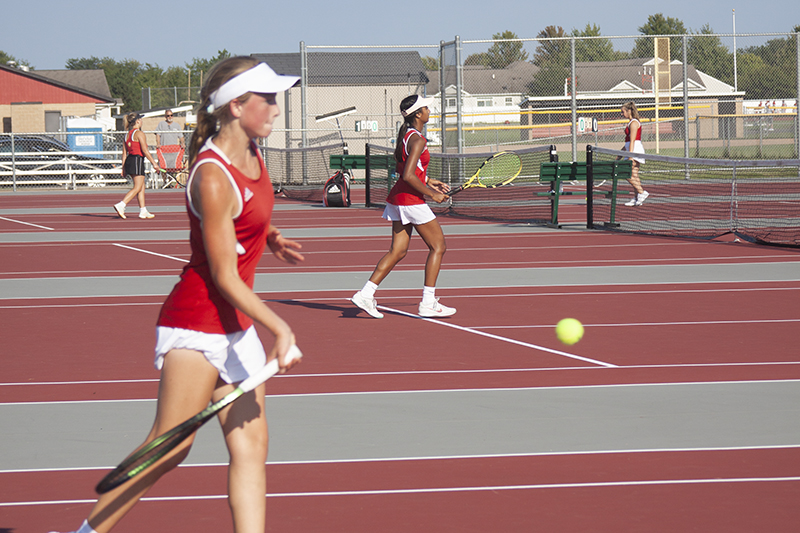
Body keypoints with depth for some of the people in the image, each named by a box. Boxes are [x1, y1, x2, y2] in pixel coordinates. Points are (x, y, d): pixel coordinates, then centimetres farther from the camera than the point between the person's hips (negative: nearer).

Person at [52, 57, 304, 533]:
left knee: (251, 447, 2)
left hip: (237, 327, 9)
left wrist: (269, 238, 11)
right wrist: (279, 327, -25)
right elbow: (224, 275, -20)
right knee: (169, 447, -4)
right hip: (196, 325, -9)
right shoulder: (213, 177, -21)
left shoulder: (252, 154, 6)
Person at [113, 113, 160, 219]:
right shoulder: (139, 133, -11)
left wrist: (123, 167, 16)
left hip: (129, 161, 9)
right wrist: (154, 163, -9)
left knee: (141, 187, 15)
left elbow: (124, 153, 13)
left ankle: (143, 211, 16)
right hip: (138, 160, -9)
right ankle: (120, 205, -20)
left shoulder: (127, 135, 12)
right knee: (137, 188, -8)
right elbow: (145, 150, -15)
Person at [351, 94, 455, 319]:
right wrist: (432, 194, -17)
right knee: (438, 246, 2)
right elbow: (408, 176, -24)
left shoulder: (404, 133, 11)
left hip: (397, 198, 9)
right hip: (412, 200, -9)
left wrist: (428, 181, 19)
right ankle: (428, 303, 3)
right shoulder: (417, 140, -17)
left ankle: (366, 294, 5)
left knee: (398, 251, 11)